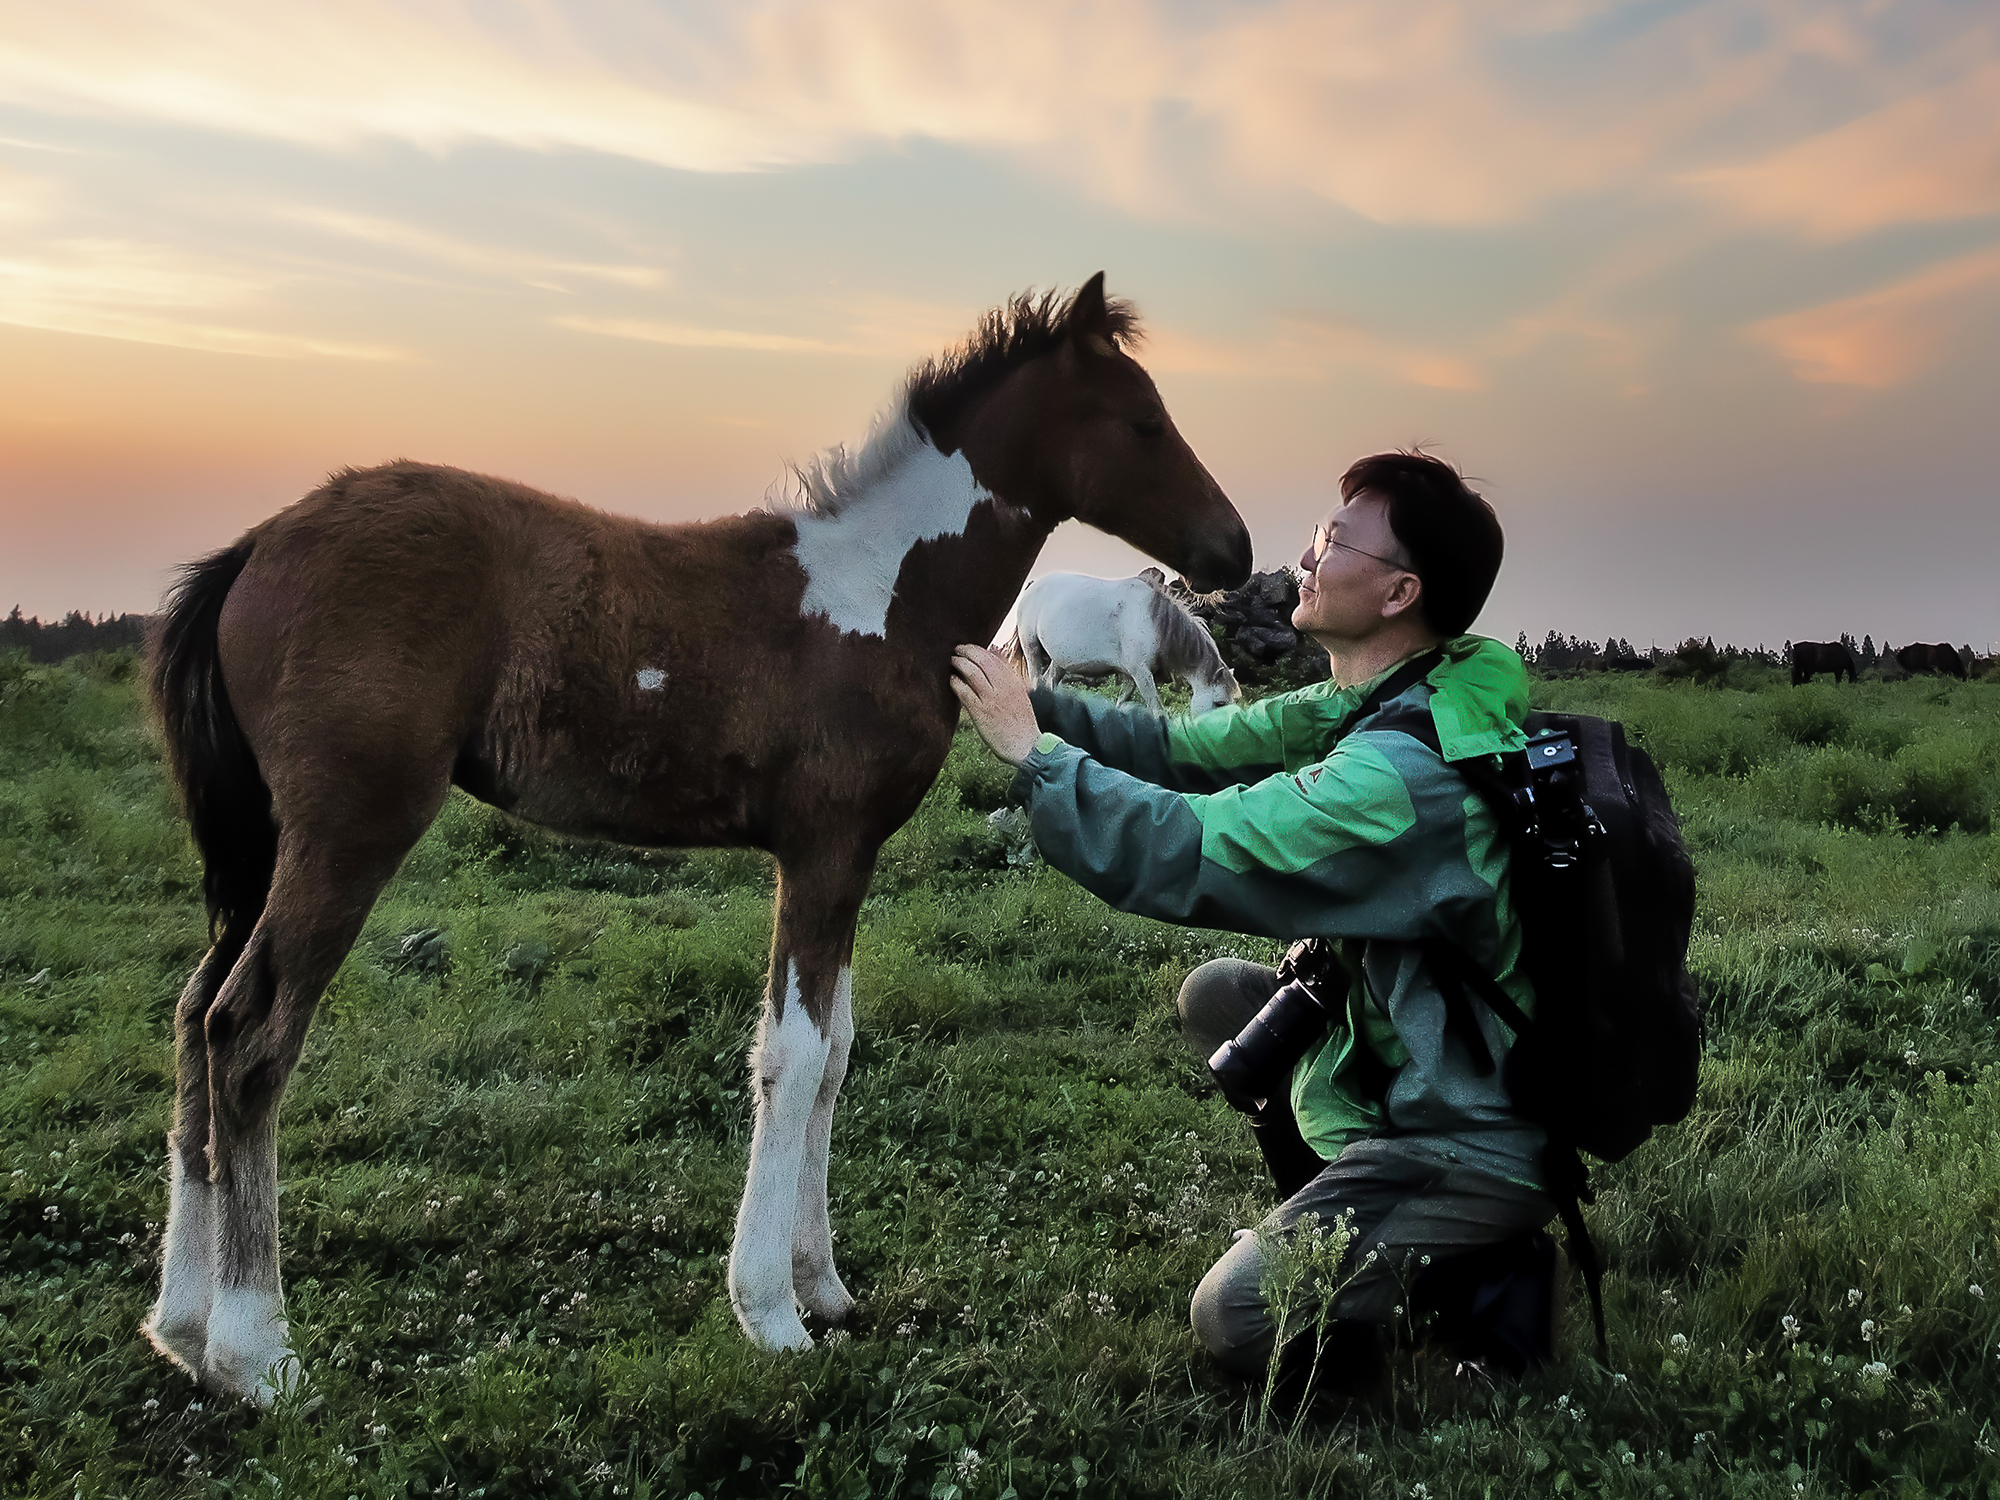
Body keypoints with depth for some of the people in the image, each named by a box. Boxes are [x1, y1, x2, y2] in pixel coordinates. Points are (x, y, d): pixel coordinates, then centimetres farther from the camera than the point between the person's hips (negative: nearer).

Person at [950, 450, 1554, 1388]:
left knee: (1234, 1324, -12)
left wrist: (1032, 751, -21)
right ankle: (1347, 1225, 17)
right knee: (1216, 995, 15)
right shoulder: (1365, 709, 2)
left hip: (1478, 1149, -9)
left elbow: (1187, 854, -31)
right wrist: (1030, 702, -5)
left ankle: (1489, 1282, 2)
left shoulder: (1407, 772, -30)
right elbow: (1187, 751, 3)